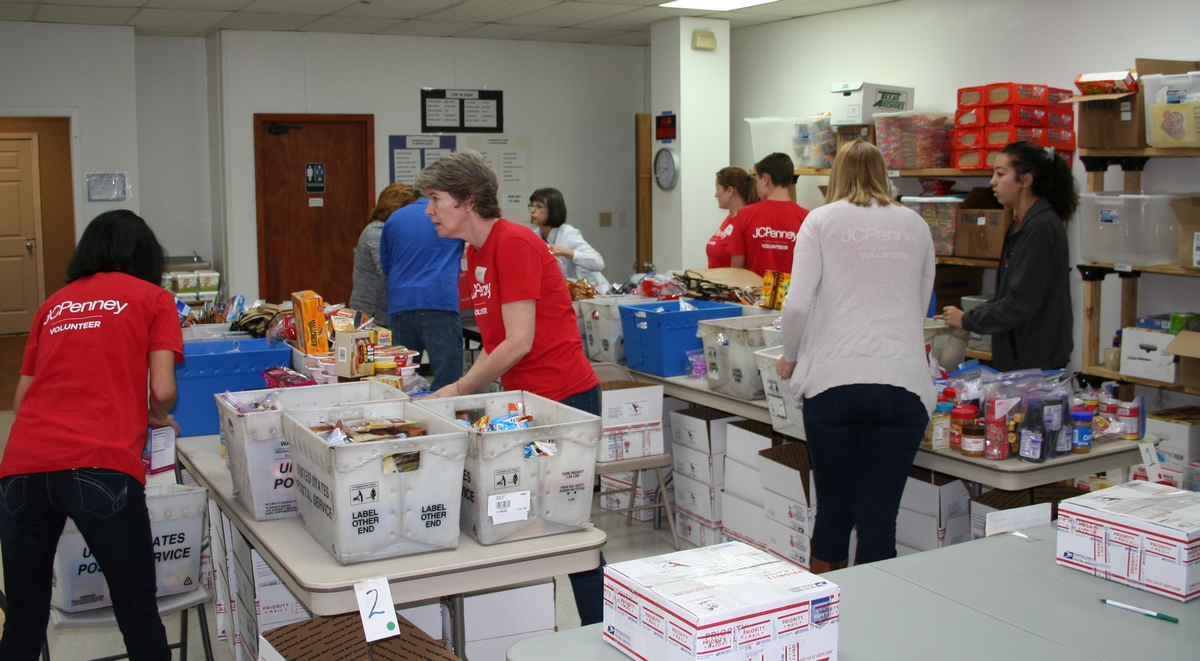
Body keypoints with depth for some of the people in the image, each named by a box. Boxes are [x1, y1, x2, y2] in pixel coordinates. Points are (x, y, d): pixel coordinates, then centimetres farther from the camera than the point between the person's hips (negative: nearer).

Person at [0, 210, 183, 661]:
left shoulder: (54, 304, 23)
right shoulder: (153, 298, 12)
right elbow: (162, 390, 1)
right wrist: (157, 419, 22)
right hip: (101, 468, -4)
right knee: (137, 611, 8)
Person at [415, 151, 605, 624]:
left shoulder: (514, 244, -16)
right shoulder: (477, 252, 12)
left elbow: (519, 342, -20)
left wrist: (460, 391, -12)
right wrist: (460, 387, 3)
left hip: (563, 398, -9)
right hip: (523, 399, 9)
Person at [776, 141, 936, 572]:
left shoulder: (822, 220, 6)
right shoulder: (915, 225, 15)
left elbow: (797, 303, -3)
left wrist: (790, 357, 14)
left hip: (833, 379, -1)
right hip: (901, 381, 1)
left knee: (833, 510, 11)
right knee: (880, 517, 5)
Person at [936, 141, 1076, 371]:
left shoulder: (1041, 226, -16)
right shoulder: (1022, 224, 14)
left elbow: (1021, 303, -20)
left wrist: (967, 320, -10)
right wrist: (970, 316, 6)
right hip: (1018, 355, 9)